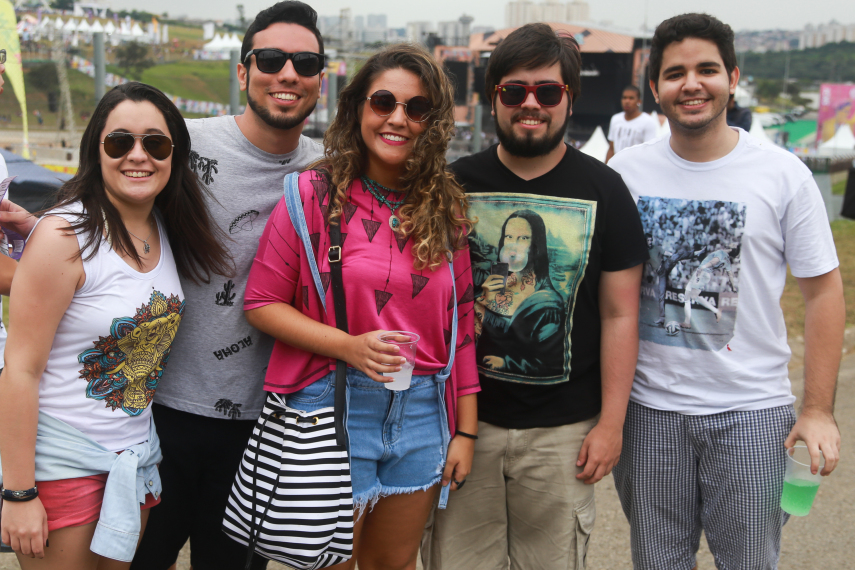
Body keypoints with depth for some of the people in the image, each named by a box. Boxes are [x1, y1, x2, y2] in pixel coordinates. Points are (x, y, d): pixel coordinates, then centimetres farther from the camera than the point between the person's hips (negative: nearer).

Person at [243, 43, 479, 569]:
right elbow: (262, 302, -6)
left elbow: (461, 322, 6)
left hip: (422, 416, 3)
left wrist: (466, 430, 5)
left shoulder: (446, 208, 5)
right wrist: (348, 346, -20)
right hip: (334, 406, -3)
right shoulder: (315, 194, -6)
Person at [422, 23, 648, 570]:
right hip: (464, 417, 1)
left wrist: (611, 422, -4)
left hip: (563, 428, 0)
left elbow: (620, 315, 0)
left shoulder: (603, 190, -1)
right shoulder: (455, 184, 1)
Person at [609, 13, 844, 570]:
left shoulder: (783, 174, -5)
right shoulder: (625, 172, -1)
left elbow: (823, 290, -1)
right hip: (647, 407, 2)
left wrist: (820, 410, -6)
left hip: (751, 411, -1)